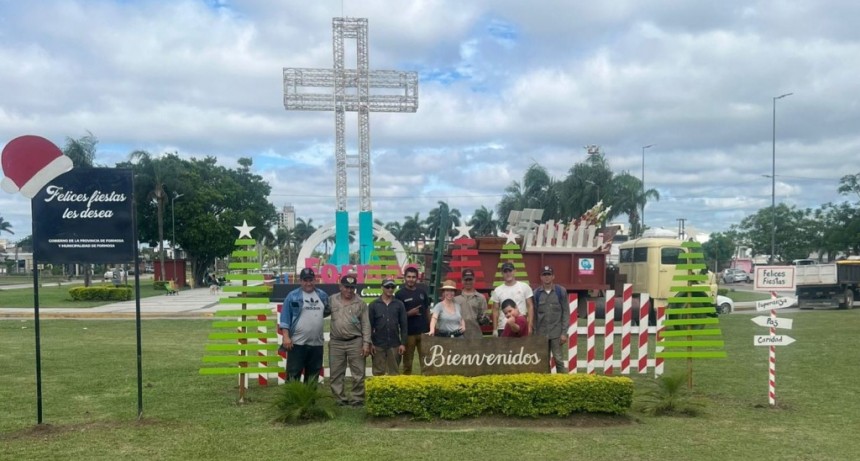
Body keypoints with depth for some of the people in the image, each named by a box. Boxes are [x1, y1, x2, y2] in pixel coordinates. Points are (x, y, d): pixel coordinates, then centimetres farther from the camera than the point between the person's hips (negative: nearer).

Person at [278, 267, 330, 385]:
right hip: (297, 343, -4)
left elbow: (326, 311, 25)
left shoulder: (322, 295, 10)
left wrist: (331, 310, 4)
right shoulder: (293, 296, -3)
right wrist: (286, 337, -12)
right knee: (294, 373, -1)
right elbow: (285, 317, -5)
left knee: (313, 373, 12)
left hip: (317, 343, 5)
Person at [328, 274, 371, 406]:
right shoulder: (332, 300, 5)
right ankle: (340, 399, 16)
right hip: (336, 343, 1)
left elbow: (366, 325, 0)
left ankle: (357, 399, 10)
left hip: (356, 342, -1)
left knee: (358, 373, 1)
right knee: (336, 374, 6)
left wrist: (366, 343, -6)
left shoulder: (360, 303, 2)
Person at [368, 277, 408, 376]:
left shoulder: (399, 304, 3)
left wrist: (403, 343, -2)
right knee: (378, 372, 3)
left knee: (394, 373, 7)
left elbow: (403, 326, 3)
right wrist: (370, 343, -3)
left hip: (394, 345, 1)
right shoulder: (373, 305, 1)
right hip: (378, 345, -1)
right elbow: (369, 325, 2)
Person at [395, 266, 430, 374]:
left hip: (424, 331, 3)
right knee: (407, 361, 6)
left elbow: (427, 310, 13)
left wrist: (430, 327, 9)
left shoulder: (422, 291, 6)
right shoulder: (400, 294, -4)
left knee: (426, 361, 5)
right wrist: (409, 313, -18)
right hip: (408, 332, -3)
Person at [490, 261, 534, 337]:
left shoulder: (524, 287, 0)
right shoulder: (497, 291, 4)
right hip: (503, 328, 1)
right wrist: (495, 329, 1)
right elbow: (495, 310, 8)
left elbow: (530, 306, 0)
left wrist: (529, 326, -8)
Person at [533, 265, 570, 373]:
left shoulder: (561, 291, 2)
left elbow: (566, 312, 0)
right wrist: (535, 333, 1)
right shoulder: (536, 293, 6)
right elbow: (534, 314, 6)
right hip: (541, 333, 2)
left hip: (556, 333, -2)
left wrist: (564, 332, -7)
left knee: (559, 360, -2)